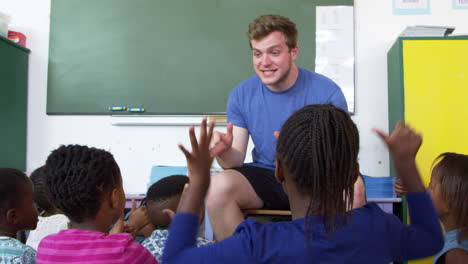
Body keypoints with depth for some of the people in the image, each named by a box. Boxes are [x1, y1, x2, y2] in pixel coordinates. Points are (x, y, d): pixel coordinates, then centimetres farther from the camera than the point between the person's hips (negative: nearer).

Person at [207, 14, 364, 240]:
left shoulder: (327, 92, -11)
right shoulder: (241, 95, -2)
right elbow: (236, 161, -2)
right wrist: (225, 151, -26)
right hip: (265, 177, 2)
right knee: (219, 186, -27)